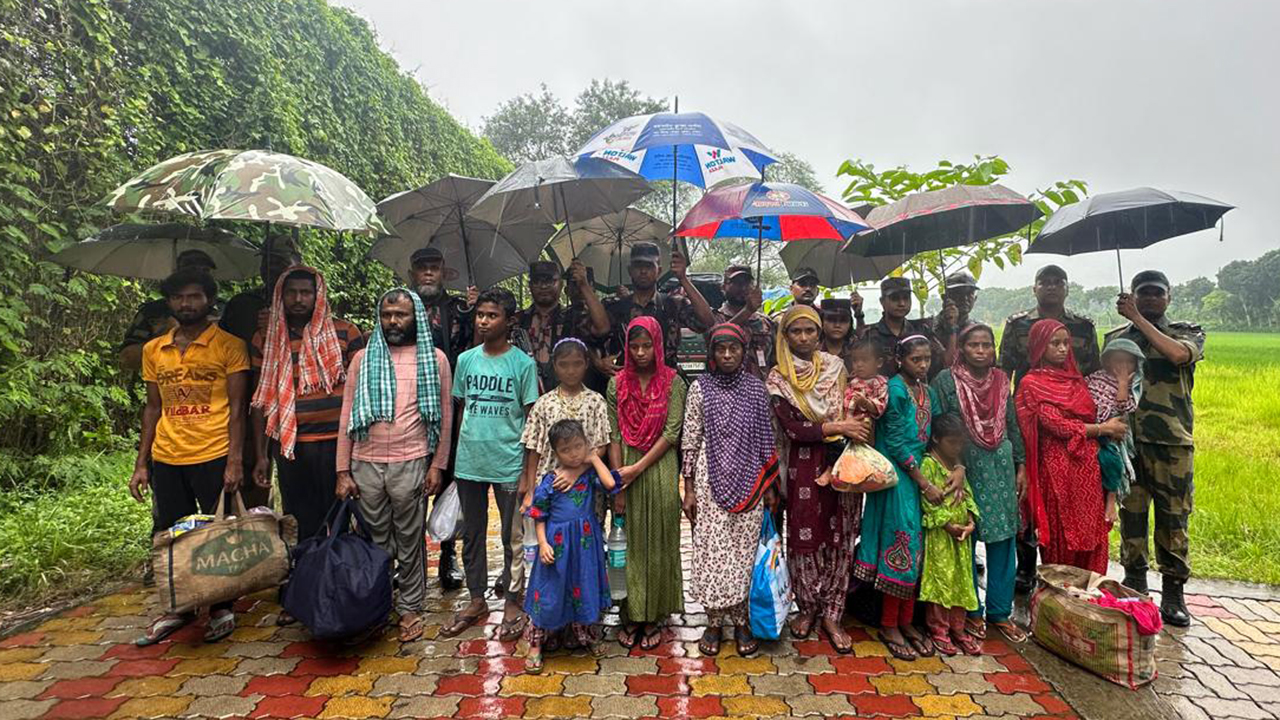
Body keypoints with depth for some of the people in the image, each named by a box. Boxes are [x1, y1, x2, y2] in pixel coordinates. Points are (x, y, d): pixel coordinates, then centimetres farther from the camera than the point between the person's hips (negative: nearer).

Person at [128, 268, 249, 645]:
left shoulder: (228, 346, -4)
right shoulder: (153, 350, 10)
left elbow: (237, 407, -6)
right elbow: (153, 408, 14)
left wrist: (235, 461, -12)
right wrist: (142, 464, 10)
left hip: (213, 458, -5)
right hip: (166, 460, 5)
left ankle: (221, 610, 22)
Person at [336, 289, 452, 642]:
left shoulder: (435, 358, 0)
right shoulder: (363, 358, 6)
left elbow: (445, 415, 0)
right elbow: (347, 416, 5)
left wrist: (437, 465, -4)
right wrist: (343, 471, 1)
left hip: (411, 464, -2)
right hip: (366, 465, 2)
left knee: (409, 541, 8)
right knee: (375, 540, 15)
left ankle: (410, 607, 23)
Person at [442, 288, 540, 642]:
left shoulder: (523, 364, -6)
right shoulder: (465, 360, 5)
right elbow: (461, 410, 12)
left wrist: (529, 473, -7)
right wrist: (457, 458, 8)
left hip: (508, 465, -4)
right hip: (469, 464, 4)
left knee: (513, 538, 8)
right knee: (472, 535, 15)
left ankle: (512, 603, 25)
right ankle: (476, 601, 31)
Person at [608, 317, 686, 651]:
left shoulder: (673, 382, -1)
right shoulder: (618, 383, 4)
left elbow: (672, 433, -7)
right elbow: (614, 436, 0)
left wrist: (638, 468, -13)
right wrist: (618, 485, -6)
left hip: (660, 470, -1)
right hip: (625, 472, 2)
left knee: (658, 543, 7)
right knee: (629, 542, 8)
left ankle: (654, 617, 21)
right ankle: (631, 616, 22)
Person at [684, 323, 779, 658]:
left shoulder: (756, 388, 3)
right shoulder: (700, 388, -2)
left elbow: (766, 438, 7)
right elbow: (690, 440, -1)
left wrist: (770, 485, 6)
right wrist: (688, 489, -2)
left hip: (748, 482, 1)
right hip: (710, 481, -1)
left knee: (744, 549, 6)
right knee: (711, 550, 3)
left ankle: (740, 620, 21)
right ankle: (714, 621, 19)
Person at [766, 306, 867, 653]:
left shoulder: (836, 367, 6)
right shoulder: (778, 378, -4)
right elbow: (793, 429, -12)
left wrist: (861, 414, -9)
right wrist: (838, 427, -16)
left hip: (842, 463, 3)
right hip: (804, 467, -2)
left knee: (839, 538, 6)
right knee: (806, 537, 6)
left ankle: (831, 614, 19)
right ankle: (807, 607, 26)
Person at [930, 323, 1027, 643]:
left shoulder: (1001, 380, 8)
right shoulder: (946, 380, -4)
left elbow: (1013, 426, 13)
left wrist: (1020, 466, 10)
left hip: (1001, 467, 4)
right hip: (963, 467, -4)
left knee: (1004, 539, 7)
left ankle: (1000, 612, 20)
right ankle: (971, 611, 18)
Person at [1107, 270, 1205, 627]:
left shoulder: (1187, 333, 6)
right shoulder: (1116, 338, 11)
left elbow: (1177, 354, -19)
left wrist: (1137, 318, -15)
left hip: (1173, 443, -1)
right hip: (1126, 441, 1)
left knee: (1173, 520, 4)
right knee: (1130, 517, 7)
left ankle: (1173, 596, 16)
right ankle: (1134, 588, 19)